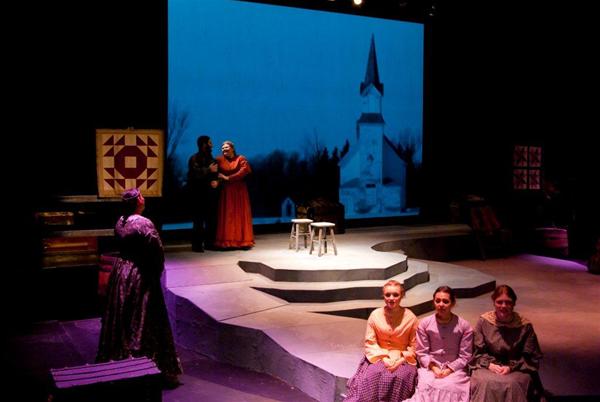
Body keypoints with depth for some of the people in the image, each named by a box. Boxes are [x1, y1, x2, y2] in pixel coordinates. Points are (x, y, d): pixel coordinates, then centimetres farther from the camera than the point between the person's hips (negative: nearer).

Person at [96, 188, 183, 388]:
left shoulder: (120, 221, 3)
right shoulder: (144, 223, -20)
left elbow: (119, 245, 7)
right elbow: (157, 251, -19)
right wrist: (157, 271, -3)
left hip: (120, 271, 7)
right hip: (140, 275, -7)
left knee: (121, 319, 16)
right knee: (143, 322, -1)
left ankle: (118, 362, 28)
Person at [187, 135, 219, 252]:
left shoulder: (212, 159, 17)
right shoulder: (194, 159, -3)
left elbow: (217, 174, 14)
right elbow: (195, 173, -19)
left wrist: (216, 181, -6)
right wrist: (209, 170, -17)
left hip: (211, 193, 6)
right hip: (199, 193, -6)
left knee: (211, 219, 7)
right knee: (198, 220, -6)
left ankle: (209, 243, 17)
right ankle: (197, 244, -2)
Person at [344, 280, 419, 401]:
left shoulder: (410, 317, -2)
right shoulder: (375, 315, 0)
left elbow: (414, 346, 0)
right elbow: (370, 343, 1)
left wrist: (400, 360, -14)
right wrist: (384, 359, -13)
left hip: (403, 359, -1)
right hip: (379, 357, 1)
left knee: (400, 377, -31)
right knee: (373, 375, -30)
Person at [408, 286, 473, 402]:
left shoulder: (464, 326, 0)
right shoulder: (424, 324, 3)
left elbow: (465, 356, 0)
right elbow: (422, 352, 5)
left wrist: (449, 370, -12)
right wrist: (433, 368, -11)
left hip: (455, 369, -1)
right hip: (430, 368, 1)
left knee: (449, 387, -33)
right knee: (426, 387, -31)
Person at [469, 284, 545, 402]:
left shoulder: (524, 326, -1)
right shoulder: (483, 321, 1)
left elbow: (530, 357, 3)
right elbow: (477, 351, 5)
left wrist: (511, 367, -12)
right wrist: (489, 364, -13)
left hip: (516, 369, 0)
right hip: (488, 367, 0)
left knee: (512, 384, -32)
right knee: (485, 383, -32)